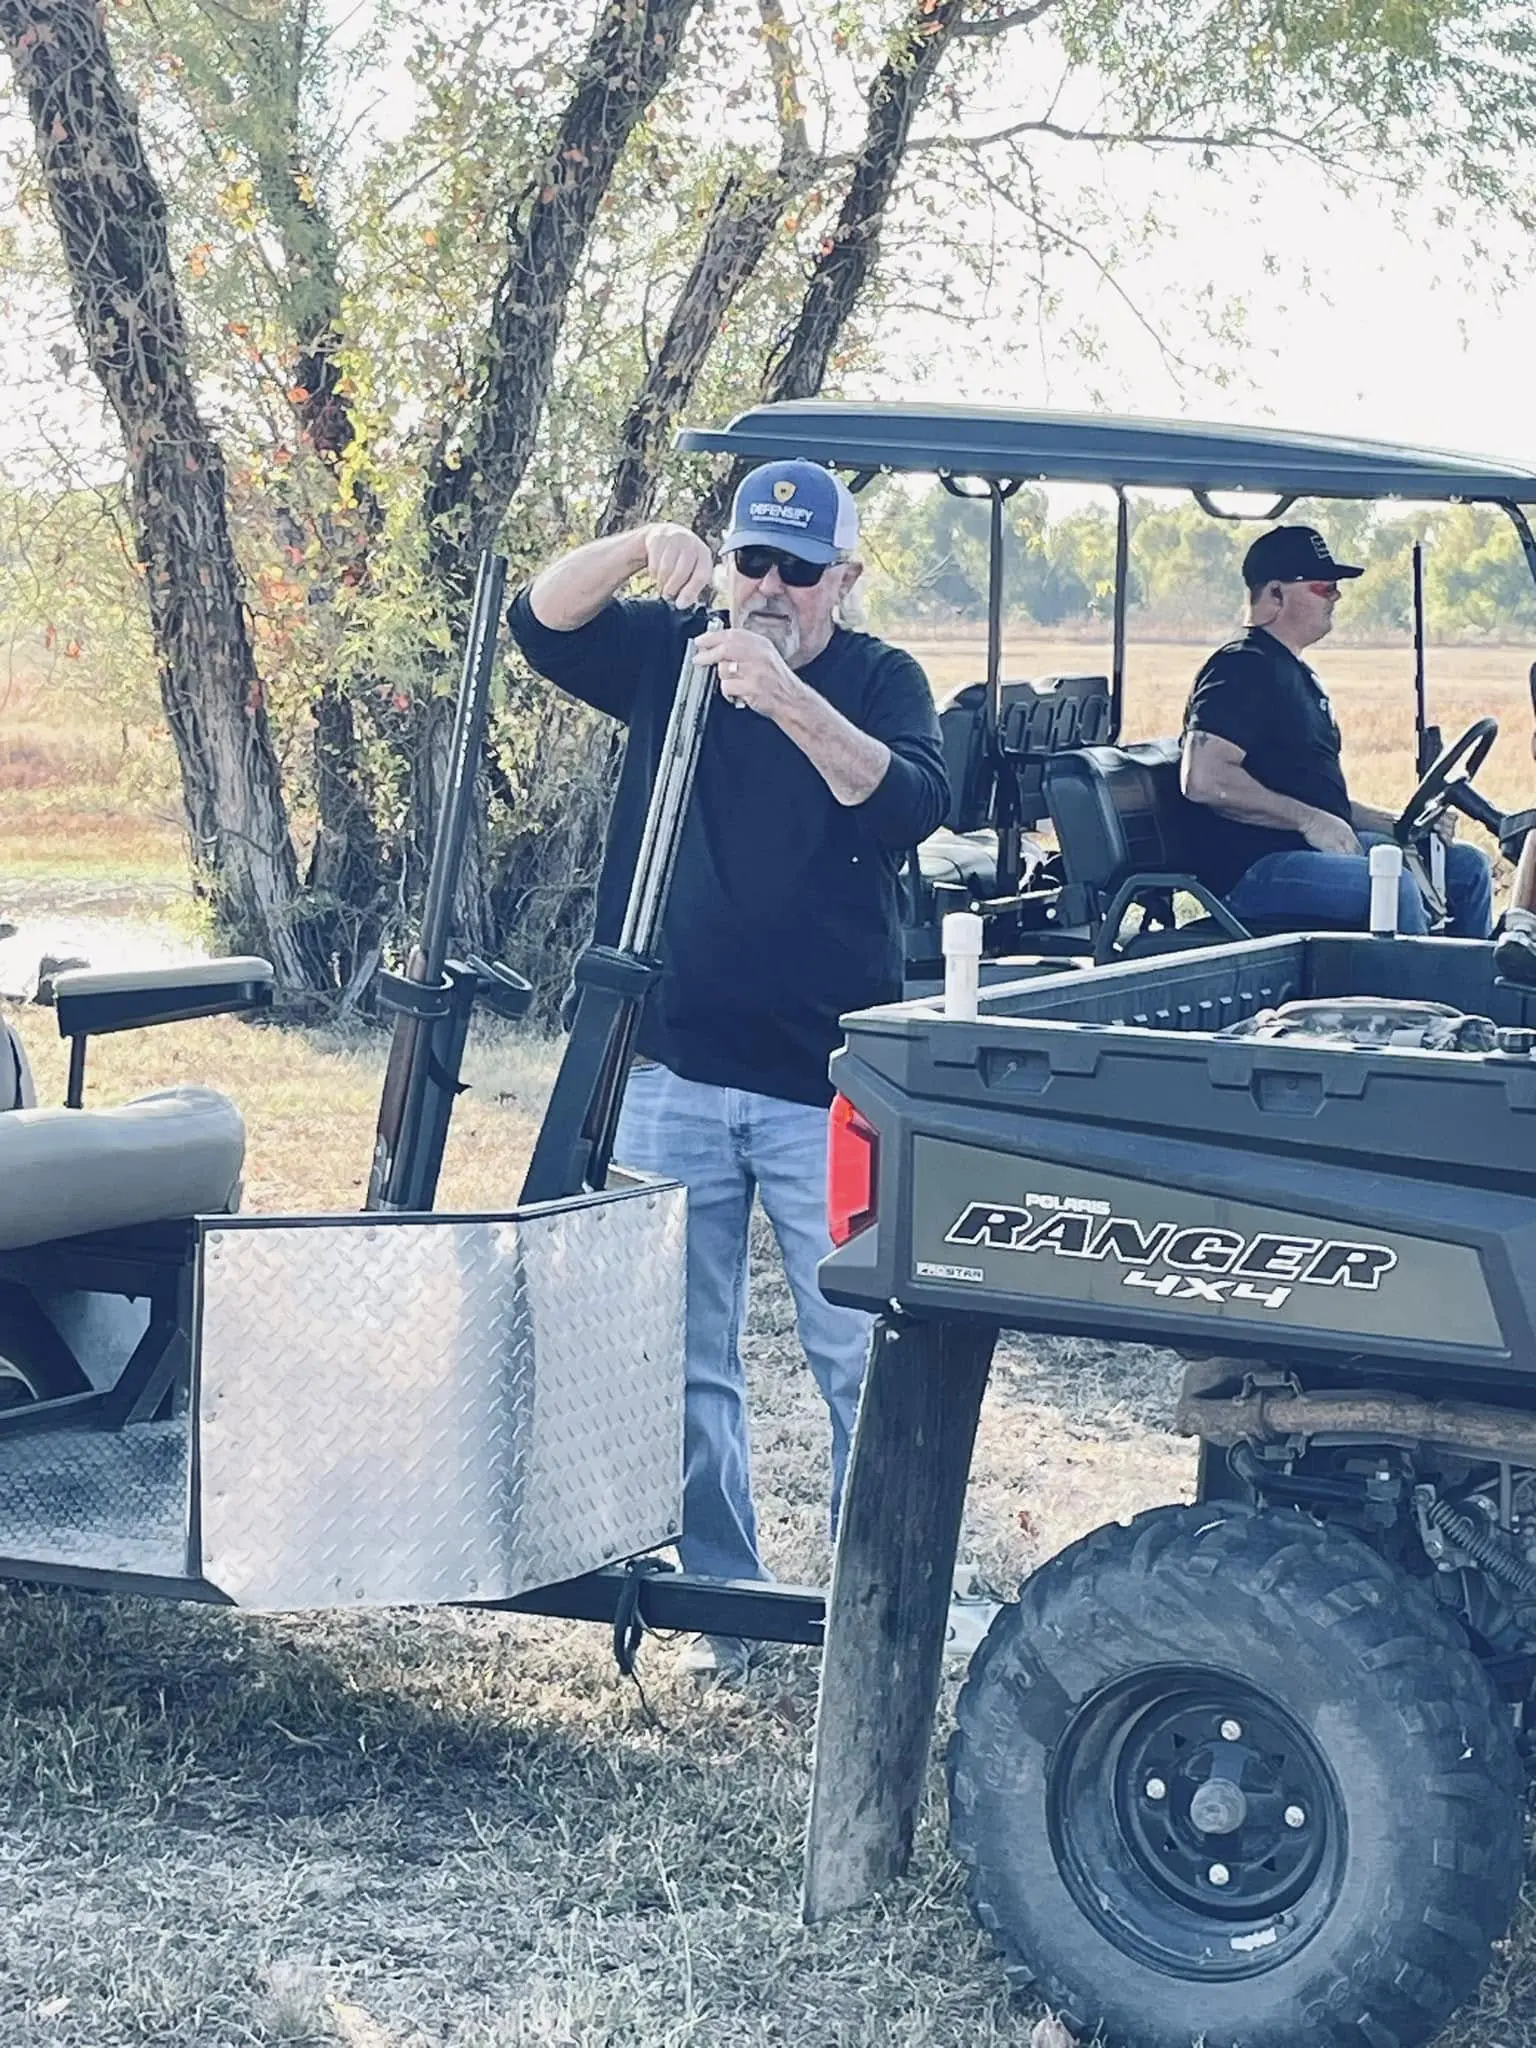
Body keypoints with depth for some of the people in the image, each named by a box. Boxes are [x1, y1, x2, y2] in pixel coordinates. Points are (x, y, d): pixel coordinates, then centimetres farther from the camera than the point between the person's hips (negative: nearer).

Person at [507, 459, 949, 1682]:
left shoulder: (880, 682, -1)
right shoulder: (672, 654, 7)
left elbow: (913, 803, -20)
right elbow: (542, 620, -8)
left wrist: (785, 697, -34)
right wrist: (639, 548, -26)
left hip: (828, 1088, -2)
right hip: (672, 1076, 3)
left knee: (862, 1358, 0)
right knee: (687, 1363, 9)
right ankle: (720, 1599, 20)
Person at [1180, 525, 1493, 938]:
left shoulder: (1299, 675, 24)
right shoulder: (1241, 668, -9)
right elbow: (1203, 780, -23)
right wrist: (1309, 820, -19)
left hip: (1322, 848, 11)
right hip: (1251, 872, -10)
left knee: (1468, 866, 6)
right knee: (1396, 886, -31)